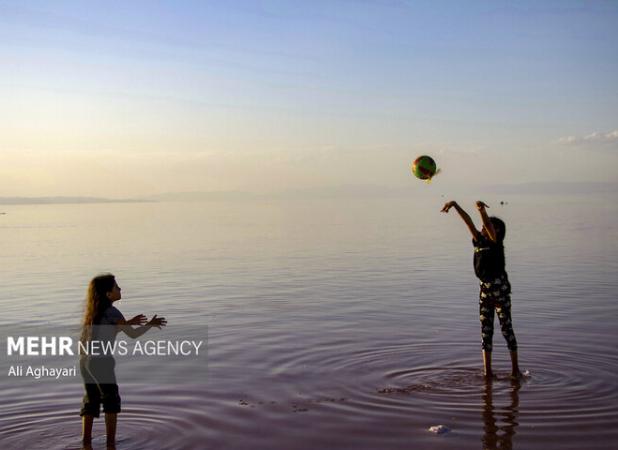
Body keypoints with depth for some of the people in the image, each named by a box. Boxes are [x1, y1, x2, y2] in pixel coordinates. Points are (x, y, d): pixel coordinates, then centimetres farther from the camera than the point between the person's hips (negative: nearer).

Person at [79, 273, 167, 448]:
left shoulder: (94, 311, 10)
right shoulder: (112, 312, -12)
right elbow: (133, 334, -7)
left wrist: (128, 322, 26)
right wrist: (150, 324, 6)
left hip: (85, 360, 7)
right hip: (101, 361, -7)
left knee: (91, 401, 16)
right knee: (111, 401, 5)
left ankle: (86, 443, 18)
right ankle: (110, 444, 5)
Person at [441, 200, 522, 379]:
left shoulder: (496, 243, -8)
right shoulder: (479, 242, 7)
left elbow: (489, 226, -27)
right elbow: (468, 221, 3)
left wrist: (482, 211, -43)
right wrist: (455, 205, -4)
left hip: (500, 289, -7)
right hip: (485, 289, 7)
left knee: (507, 328, 0)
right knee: (485, 330, 7)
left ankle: (515, 369, 8)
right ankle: (487, 371, 11)